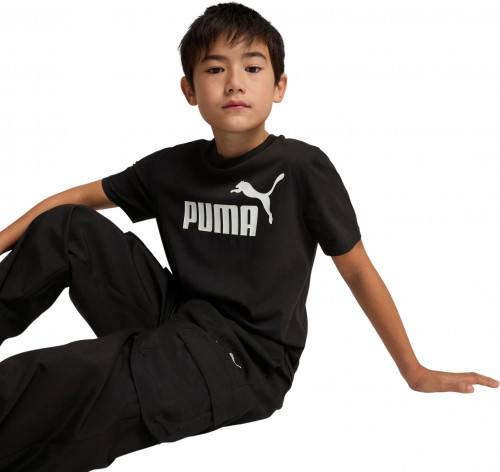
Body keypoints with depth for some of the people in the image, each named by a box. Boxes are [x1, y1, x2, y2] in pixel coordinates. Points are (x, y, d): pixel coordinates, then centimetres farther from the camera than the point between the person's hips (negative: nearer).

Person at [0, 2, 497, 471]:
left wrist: (415, 372, 4)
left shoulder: (303, 168, -8)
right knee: (64, 226, -6)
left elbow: (358, 272, -1)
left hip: (244, 357, -5)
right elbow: (80, 197, 16)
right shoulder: (173, 168, 6)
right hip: (176, 321, 6)